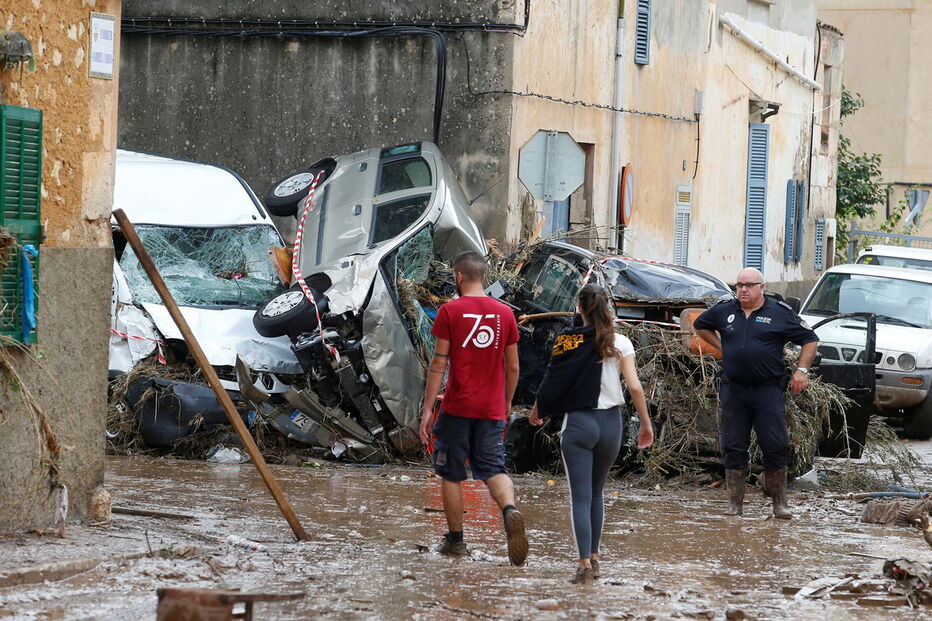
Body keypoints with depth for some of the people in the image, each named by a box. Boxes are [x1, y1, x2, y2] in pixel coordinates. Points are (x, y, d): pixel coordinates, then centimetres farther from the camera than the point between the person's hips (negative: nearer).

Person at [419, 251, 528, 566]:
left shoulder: (450, 311, -6)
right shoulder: (505, 313, 5)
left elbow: (439, 363, -8)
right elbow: (513, 367, 9)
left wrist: (427, 409, -5)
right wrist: (507, 403, 23)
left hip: (457, 408, -3)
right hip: (492, 409, 3)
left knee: (451, 474, 9)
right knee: (493, 468, 4)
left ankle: (455, 540, 14)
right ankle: (510, 510, -25)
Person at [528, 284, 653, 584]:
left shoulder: (567, 340, -6)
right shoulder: (620, 343, -1)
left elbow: (553, 380, -2)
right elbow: (635, 387, -6)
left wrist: (536, 410, 15)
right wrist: (646, 423, 3)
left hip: (578, 422, -3)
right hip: (610, 423, 3)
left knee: (581, 497, -4)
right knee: (596, 492, 20)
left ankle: (585, 563, -16)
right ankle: (594, 556, 25)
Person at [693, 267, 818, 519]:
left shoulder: (780, 313, 0)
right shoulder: (724, 311, 8)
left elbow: (810, 339, 6)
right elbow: (700, 325, 27)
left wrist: (802, 370, -3)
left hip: (767, 390, -3)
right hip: (733, 390, 3)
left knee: (775, 447, -3)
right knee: (733, 448, 4)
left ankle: (779, 503, 6)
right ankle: (734, 503, 11)